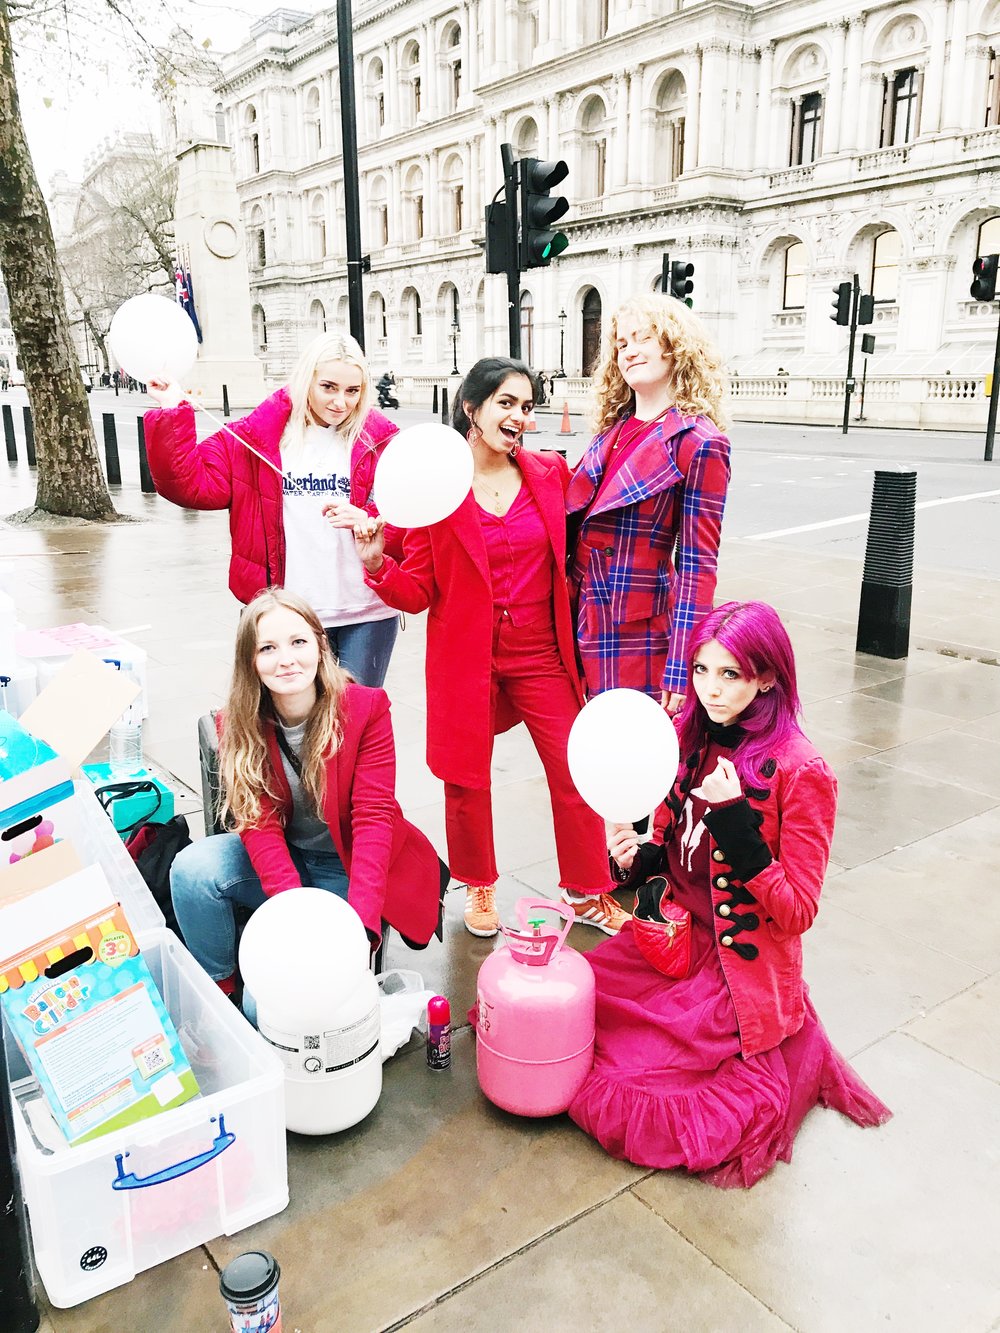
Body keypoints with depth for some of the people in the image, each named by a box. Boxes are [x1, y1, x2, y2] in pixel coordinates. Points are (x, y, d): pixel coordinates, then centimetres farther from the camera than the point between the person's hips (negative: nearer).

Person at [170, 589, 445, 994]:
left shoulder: (366, 708, -18)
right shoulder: (237, 724, -11)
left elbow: (374, 816, -21)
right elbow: (259, 822, -16)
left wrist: (360, 922, -32)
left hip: (348, 867, -3)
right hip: (281, 859, 4)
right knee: (192, 868, -24)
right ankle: (218, 988, 0)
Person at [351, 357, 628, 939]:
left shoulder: (551, 474, 2)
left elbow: (573, 556, 12)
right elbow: (419, 591, -5)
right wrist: (377, 563, -20)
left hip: (541, 655, 2)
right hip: (466, 657, -2)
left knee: (576, 772, 3)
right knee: (467, 779, 9)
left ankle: (587, 893, 25)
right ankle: (481, 889, 35)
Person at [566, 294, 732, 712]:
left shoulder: (699, 443, -10)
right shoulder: (615, 429, 10)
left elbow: (696, 565, -14)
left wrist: (681, 669, -17)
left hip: (636, 630, -7)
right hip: (585, 615, 7)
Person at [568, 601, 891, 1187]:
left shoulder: (800, 773, -18)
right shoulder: (693, 742, 0)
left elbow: (797, 913, -17)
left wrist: (735, 822, -28)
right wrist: (638, 857, -11)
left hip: (742, 969, -6)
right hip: (671, 940, 7)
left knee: (609, 1100, -12)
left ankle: (781, 1061, 12)